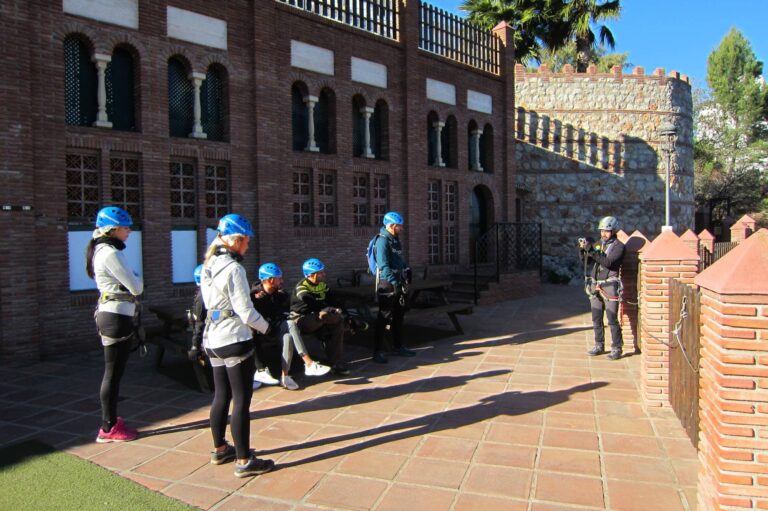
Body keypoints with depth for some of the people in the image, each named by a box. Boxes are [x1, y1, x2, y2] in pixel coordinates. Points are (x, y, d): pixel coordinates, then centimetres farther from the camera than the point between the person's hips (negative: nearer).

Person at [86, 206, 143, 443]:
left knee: (114, 372, 15)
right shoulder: (110, 253, -16)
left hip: (113, 315, 10)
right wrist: (138, 278, 4)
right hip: (116, 317, -10)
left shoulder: (103, 250, 15)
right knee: (113, 373, -2)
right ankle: (108, 429, 7)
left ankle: (111, 421, 25)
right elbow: (135, 287, -14)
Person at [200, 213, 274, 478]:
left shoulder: (208, 267, 8)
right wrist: (266, 327, -1)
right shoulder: (233, 268, -18)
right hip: (235, 340, -9)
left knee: (222, 395, 19)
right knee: (242, 401, -1)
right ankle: (244, 461, 6)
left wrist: (250, 296, 11)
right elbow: (245, 312, -17)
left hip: (212, 340, 9)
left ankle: (219, 449, 33)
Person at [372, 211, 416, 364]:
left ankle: (398, 347, 27)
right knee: (385, 317, -5)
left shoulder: (395, 240, 14)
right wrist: (394, 282, -29)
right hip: (387, 284, -9)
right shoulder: (382, 241, -16)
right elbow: (384, 265, -25)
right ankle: (378, 351, 2)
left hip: (398, 283, 9)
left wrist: (406, 270, 10)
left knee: (398, 316, 15)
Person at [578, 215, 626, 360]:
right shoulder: (598, 244, 12)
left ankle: (616, 348, 8)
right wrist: (582, 249, -7)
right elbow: (585, 261, 11)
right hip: (595, 286, 6)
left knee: (612, 320, -2)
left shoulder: (618, 246, -6)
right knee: (596, 319, 12)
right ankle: (599, 346, 22)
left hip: (609, 287, -6)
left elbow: (608, 262, -21)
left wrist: (591, 250, -25)